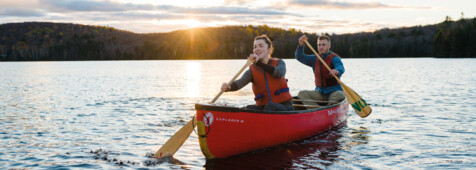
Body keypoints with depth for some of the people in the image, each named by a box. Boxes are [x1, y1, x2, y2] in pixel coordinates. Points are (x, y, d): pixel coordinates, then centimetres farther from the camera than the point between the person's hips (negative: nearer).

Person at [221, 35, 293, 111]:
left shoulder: (279, 63, 3)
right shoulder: (252, 70, 3)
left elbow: (280, 73, -23)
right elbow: (241, 81, -18)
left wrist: (259, 63, -35)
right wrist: (229, 87, -43)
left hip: (283, 106, -1)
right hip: (263, 106, 2)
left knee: (270, 106, -34)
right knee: (249, 109, -28)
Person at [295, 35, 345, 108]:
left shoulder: (334, 58, -9)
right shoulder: (315, 59, 11)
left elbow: (341, 68, -29)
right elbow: (299, 57, 5)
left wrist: (337, 71, -55)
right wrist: (301, 45, -14)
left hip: (333, 92, -5)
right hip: (320, 93, 5)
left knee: (340, 96, -37)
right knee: (302, 94, -17)